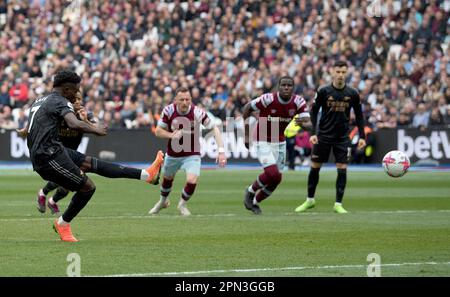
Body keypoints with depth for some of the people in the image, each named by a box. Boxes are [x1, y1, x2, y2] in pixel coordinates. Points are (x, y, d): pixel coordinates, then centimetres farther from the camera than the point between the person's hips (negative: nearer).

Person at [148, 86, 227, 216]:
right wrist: (171, 135, -29)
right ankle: (163, 201, 55)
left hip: (192, 155, -2)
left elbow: (214, 129, -17)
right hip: (172, 154, 2)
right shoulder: (169, 111, -18)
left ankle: (182, 204, 11)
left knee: (192, 180, -21)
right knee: (167, 178, 22)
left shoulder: (198, 113, -24)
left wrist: (221, 150, -27)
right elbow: (158, 131, -9)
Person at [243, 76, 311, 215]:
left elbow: (308, 124, -18)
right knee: (273, 175, -20)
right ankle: (251, 191, 8)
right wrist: (246, 134, -7)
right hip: (263, 142, -5)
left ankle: (255, 202, 33)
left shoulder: (298, 102, -13)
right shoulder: (268, 99, -24)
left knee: (275, 179, 8)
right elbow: (248, 108, -10)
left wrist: (303, 123, -44)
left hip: (280, 143, 5)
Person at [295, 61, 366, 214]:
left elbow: (359, 115, 7)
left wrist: (362, 136, 2)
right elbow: (314, 111, -2)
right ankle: (310, 200, 22)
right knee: (314, 167, 5)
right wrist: (313, 133, -11)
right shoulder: (323, 91, -7)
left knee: (342, 169, -6)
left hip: (342, 137, 1)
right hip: (323, 135, 0)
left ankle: (338, 204, 2)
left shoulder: (353, 93, -3)